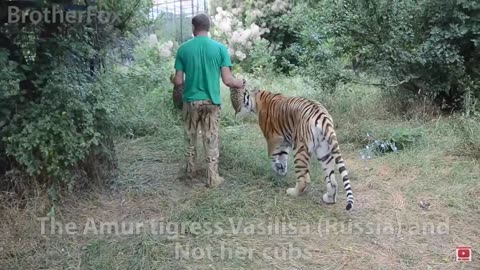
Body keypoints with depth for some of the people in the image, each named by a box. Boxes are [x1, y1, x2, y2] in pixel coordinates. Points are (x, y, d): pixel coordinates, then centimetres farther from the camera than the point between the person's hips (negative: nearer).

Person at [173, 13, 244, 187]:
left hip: (191, 100, 1)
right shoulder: (220, 48, -6)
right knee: (211, 140, 7)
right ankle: (212, 178, 14)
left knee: (190, 138, 18)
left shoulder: (183, 49, -4)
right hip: (211, 101, -1)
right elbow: (227, 80, -10)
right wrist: (240, 83, 12)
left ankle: (191, 171, 33)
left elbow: (178, 82, -4)